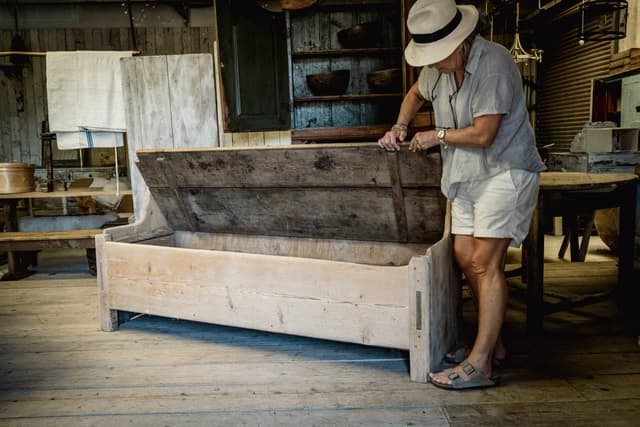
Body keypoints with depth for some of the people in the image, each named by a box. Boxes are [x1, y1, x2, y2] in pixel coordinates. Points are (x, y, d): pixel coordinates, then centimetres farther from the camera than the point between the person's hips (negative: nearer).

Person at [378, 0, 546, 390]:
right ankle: (493, 342, 21)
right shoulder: (439, 66, 7)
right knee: (464, 256, 6)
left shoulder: (493, 63, -19)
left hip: (505, 172, -8)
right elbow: (416, 94, 28)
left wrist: (437, 136, -8)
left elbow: (483, 135, -23)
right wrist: (399, 128, 12)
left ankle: (479, 365, -7)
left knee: (485, 262, -12)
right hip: (468, 176, 8)